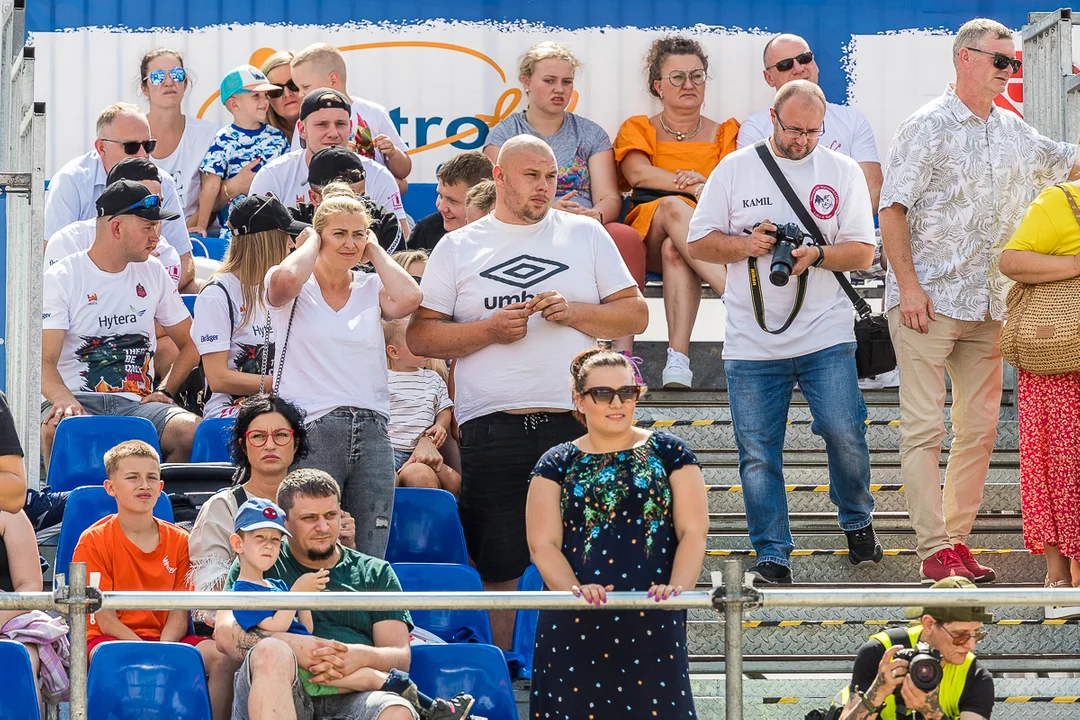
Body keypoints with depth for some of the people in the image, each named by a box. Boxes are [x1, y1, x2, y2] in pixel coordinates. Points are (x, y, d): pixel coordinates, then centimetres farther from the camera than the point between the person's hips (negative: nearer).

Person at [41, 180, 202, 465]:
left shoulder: (153, 273, 16)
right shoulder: (61, 278, 1)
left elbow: (190, 346, 22)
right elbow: (44, 360, -7)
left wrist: (164, 390, 3)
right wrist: (65, 400, -29)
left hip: (137, 402, 4)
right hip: (79, 400, -3)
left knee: (190, 430, -30)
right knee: (56, 430, -40)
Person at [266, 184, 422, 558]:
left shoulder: (371, 289, 15)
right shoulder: (297, 290, 5)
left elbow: (408, 298, -7)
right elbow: (286, 279, -20)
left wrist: (374, 250, 8)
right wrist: (312, 243, 1)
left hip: (371, 433, 4)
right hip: (311, 434, -4)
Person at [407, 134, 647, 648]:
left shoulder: (586, 235, 14)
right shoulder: (458, 248, 10)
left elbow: (635, 314, 11)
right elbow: (419, 335, 5)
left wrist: (573, 312, -6)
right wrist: (490, 330, -9)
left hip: (577, 423, 1)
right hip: (493, 428, -1)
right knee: (498, 567, -1)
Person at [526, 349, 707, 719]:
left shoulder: (669, 453, 10)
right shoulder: (557, 464, 10)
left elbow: (693, 532, 3)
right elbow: (543, 544, 2)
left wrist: (677, 588, -14)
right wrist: (574, 590, -16)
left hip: (654, 623, 0)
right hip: (576, 626, 0)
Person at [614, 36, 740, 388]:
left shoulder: (725, 132, 22)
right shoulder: (638, 129, 20)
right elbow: (638, 174, -3)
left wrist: (703, 183, -18)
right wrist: (695, 188, -15)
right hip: (648, 233, 0)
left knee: (675, 248, -38)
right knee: (673, 206, -38)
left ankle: (678, 357, -55)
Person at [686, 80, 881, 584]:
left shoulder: (843, 172, 6)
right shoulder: (734, 169, 6)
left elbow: (863, 251, 4)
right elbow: (699, 243, 7)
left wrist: (816, 255, -14)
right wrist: (746, 244, -11)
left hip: (826, 338, 0)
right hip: (751, 343, 0)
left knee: (844, 433, -7)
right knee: (758, 453, -1)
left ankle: (857, 523, 19)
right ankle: (772, 555, 8)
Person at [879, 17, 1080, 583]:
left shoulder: (1014, 134, 13)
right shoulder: (928, 127, -5)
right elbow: (893, 208, -9)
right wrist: (907, 285, -16)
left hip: (988, 304, 7)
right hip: (928, 301, -7)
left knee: (980, 425, 7)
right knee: (924, 426, -6)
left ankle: (957, 538, 15)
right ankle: (934, 550, -7)